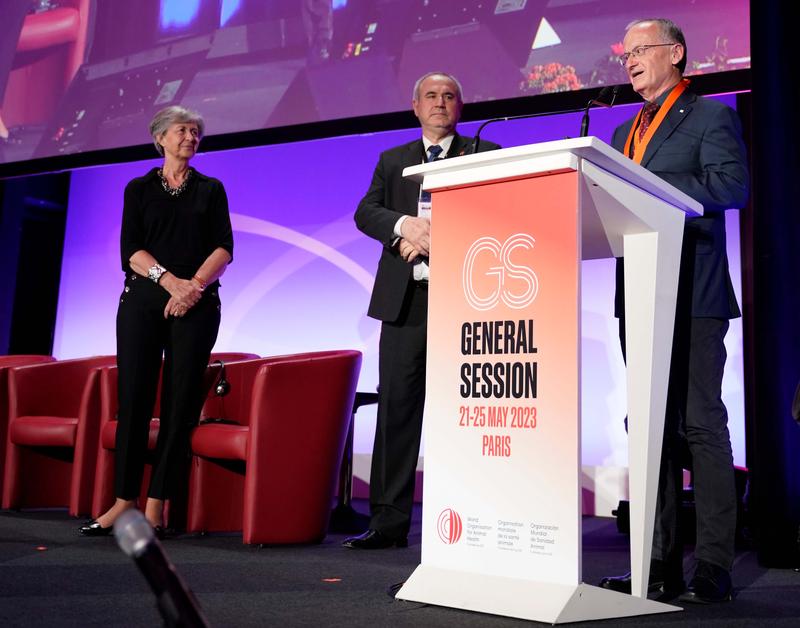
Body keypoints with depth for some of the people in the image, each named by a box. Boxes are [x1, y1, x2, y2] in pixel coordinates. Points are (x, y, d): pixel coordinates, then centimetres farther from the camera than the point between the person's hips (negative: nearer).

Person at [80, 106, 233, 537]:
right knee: (134, 398, -4)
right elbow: (130, 250, 2)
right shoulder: (139, 189, 13)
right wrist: (169, 280, -14)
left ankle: (156, 504, 1)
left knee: (180, 403, -4)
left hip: (197, 304, 0)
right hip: (143, 300, 0)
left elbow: (224, 248, 3)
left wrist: (195, 285, -13)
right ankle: (124, 499, 4)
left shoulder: (211, 190, 14)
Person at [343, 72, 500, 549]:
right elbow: (366, 212, 7)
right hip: (404, 297, 3)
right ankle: (389, 520, 8)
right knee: (396, 406, 2)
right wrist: (405, 224, -14)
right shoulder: (392, 160, 19)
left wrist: (433, 237, -14)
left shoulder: (484, 154, 9)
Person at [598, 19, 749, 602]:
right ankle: (660, 561, 14)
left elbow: (733, 186, -14)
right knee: (650, 428, 7)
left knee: (701, 425, -6)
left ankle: (714, 565, 2)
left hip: (693, 296, -7)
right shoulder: (625, 131, 23)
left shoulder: (712, 117, 2)